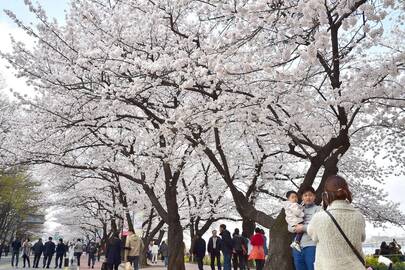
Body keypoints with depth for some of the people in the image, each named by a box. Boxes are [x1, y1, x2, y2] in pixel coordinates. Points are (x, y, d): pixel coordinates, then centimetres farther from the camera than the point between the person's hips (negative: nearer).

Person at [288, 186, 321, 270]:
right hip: (297, 246, 5)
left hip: (311, 246, -5)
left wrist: (303, 227, -10)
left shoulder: (318, 209, 2)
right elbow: (289, 227, 13)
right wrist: (296, 228, -9)